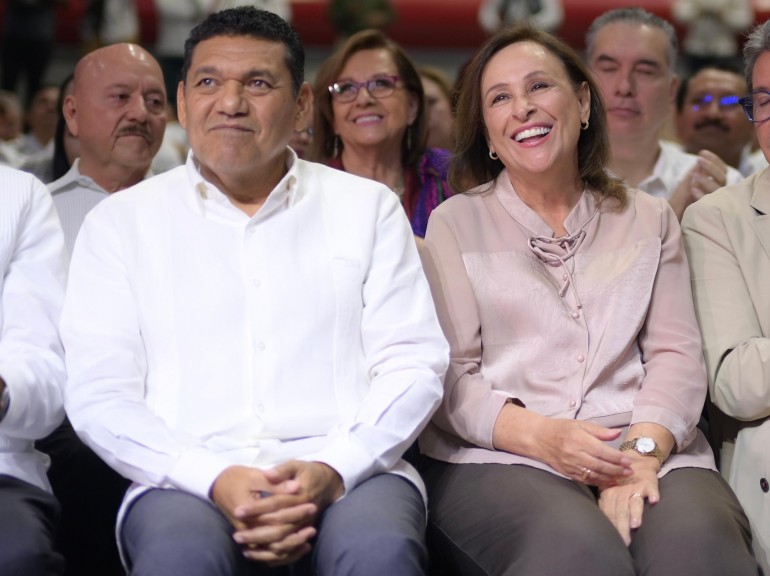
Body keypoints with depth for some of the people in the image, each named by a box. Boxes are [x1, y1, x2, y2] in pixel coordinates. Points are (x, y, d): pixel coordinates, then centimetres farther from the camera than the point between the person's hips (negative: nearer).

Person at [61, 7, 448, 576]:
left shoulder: (368, 207, 16)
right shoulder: (122, 221, 13)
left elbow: (412, 363, 7)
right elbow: (99, 394, 4)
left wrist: (333, 469, -12)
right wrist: (214, 480, -13)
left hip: (348, 472, 1)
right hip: (189, 480, 0)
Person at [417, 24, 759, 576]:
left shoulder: (649, 219, 20)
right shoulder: (456, 223, 14)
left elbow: (676, 353, 8)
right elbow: (448, 375, 5)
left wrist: (643, 450, -12)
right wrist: (538, 436, -14)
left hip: (650, 450, 1)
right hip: (498, 458, -1)